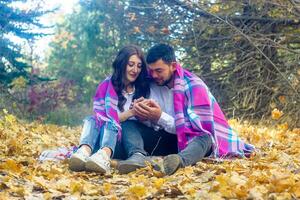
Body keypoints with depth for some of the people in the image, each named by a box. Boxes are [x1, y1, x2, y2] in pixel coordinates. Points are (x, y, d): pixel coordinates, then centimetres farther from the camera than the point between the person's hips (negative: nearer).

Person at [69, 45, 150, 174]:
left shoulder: (143, 89, 10)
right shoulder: (106, 85, 6)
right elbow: (101, 116, -4)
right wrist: (131, 112, -16)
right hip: (103, 135, 1)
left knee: (110, 124, -31)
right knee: (92, 120, -28)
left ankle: (104, 155, -64)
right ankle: (84, 151, -59)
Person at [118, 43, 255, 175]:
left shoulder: (194, 86, -16)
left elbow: (199, 128, -22)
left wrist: (160, 118, -30)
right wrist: (141, 110, -25)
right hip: (164, 139, 4)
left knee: (204, 138, -37)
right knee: (129, 125, -16)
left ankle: (180, 160, -68)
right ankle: (138, 156, -47)